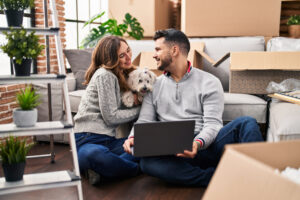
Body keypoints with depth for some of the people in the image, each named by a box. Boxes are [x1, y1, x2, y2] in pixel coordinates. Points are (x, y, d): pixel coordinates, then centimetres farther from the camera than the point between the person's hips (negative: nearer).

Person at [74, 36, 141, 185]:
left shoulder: (122, 76, 18)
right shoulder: (104, 75, -9)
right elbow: (111, 117, -12)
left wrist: (136, 102, -1)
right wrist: (140, 110, -2)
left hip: (110, 139, 8)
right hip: (87, 140, -8)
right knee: (94, 155, -44)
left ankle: (100, 169, -21)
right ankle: (135, 168, -21)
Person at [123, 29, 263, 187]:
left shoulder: (209, 82, 7)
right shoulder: (155, 86, 19)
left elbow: (213, 124, -4)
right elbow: (144, 121, 13)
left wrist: (198, 143, -25)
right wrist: (133, 137, -10)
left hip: (206, 144, -1)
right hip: (174, 152, 2)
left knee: (247, 123, -26)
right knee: (147, 162, -33)